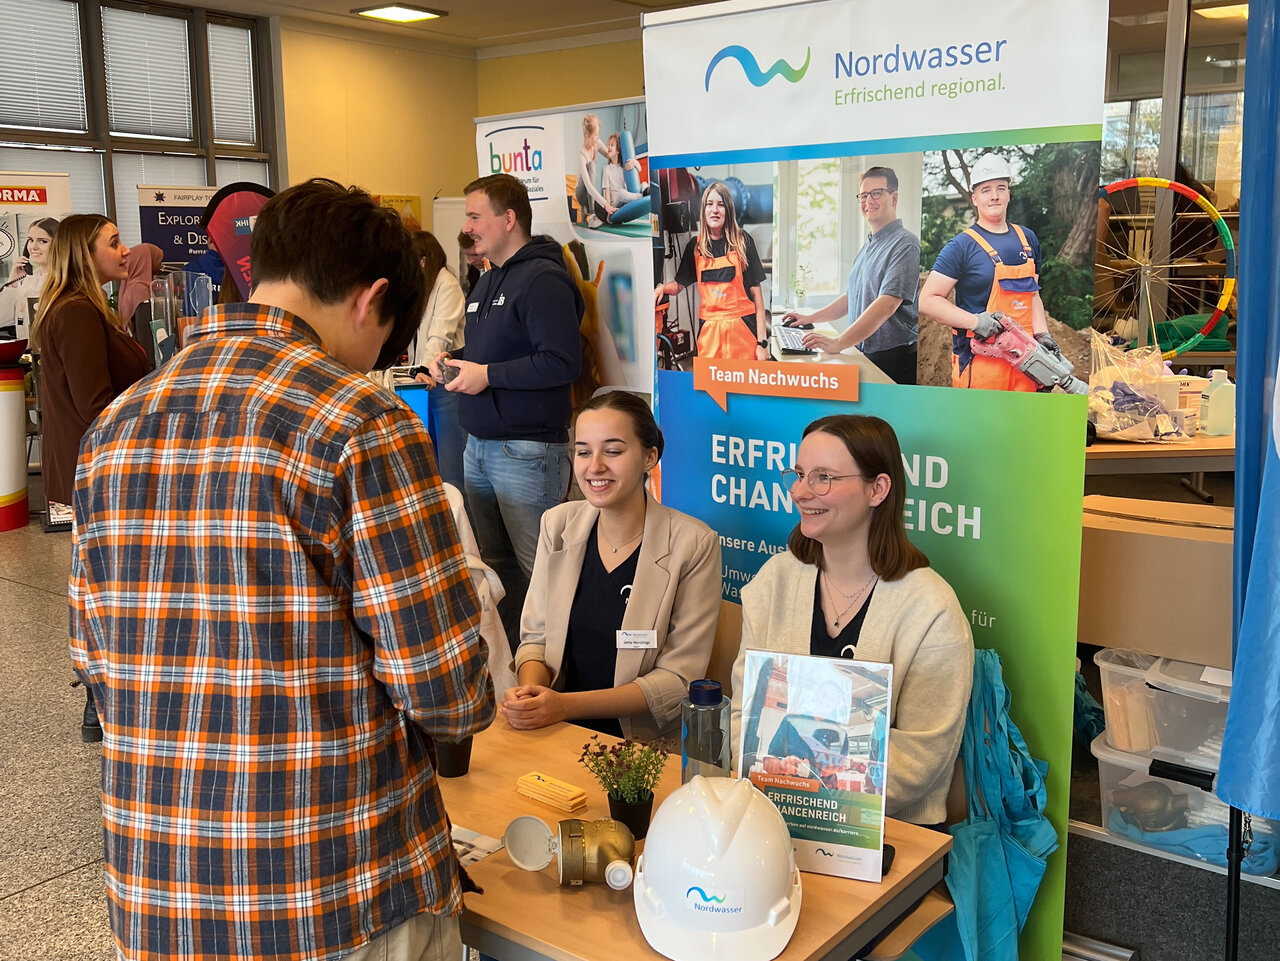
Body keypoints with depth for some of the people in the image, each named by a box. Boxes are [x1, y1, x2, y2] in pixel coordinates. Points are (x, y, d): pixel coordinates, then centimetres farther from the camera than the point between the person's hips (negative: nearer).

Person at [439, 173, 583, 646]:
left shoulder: (543, 279, -13)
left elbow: (563, 361, -23)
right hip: (479, 445, 10)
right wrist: (455, 365, 6)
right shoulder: (485, 283, 18)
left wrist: (488, 374, -18)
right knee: (492, 560, 16)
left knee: (536, 567, -5)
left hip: (526, 450, -10)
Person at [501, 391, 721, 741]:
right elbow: (536, 637, 7)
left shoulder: (693, 544, -12)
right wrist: (529, 691, -16)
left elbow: (678, 680, -12)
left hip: (646, 743, -3)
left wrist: (567, 705, -21)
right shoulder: (557, 524, 2)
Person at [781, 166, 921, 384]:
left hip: (893, 359, -8)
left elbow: (887, 304, -25)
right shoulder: (867, 247, 17)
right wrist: (810, 318, 19)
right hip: (863, 355, 8)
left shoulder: (905, 244, -13)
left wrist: (838, 344, -31)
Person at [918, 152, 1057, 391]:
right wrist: (974, 321, -19)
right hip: (980, 361, -6)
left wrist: (1042, 334, 7)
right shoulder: (962, 245, -5)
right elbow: (927, 300, -10)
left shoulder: (1027, 239, 15)